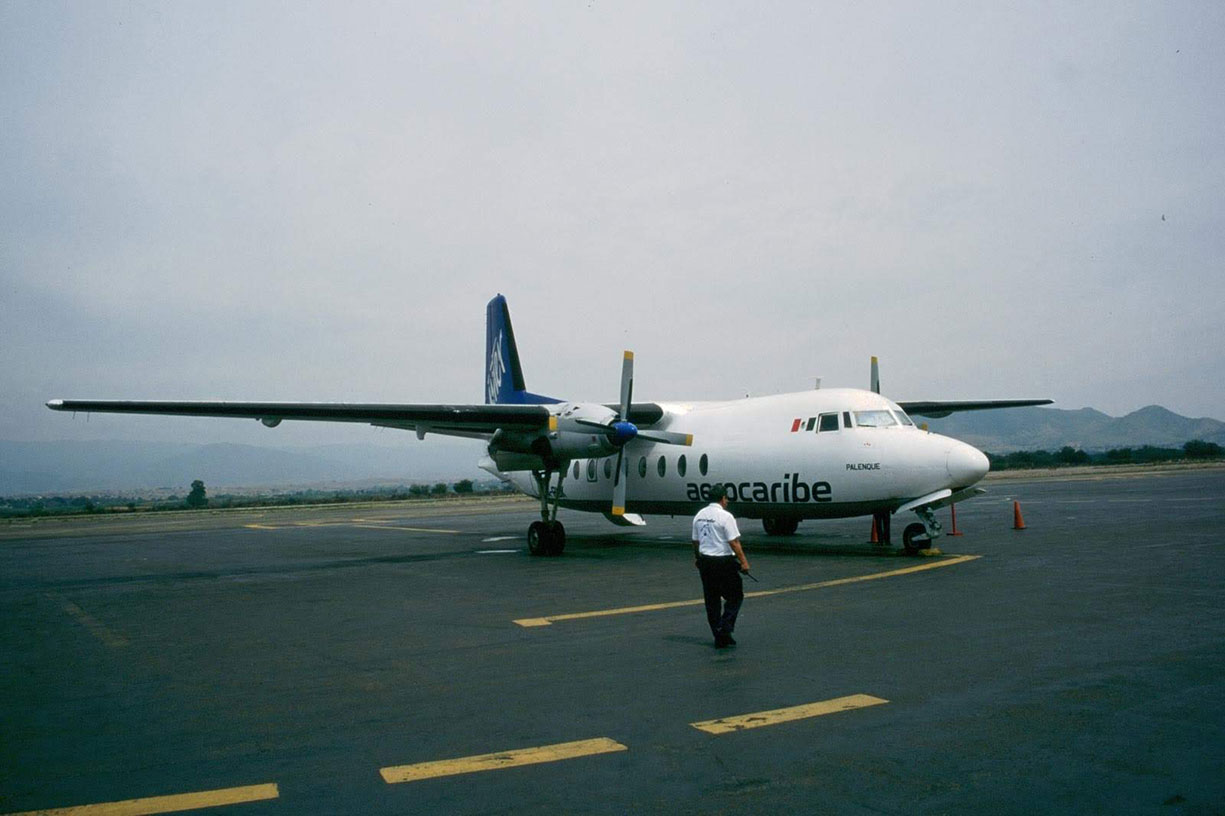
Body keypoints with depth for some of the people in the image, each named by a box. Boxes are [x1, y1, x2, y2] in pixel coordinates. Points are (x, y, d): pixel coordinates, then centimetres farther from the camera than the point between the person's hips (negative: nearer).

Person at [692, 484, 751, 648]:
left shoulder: (699, 515, 8)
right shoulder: (725, 516, -14)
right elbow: (734, 542, -17)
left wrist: (697, 557, 31)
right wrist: (743, 561, -12)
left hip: (704, 561, 7)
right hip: (723, 562, -7)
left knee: (712, 600, 12)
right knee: (735, 597, 6)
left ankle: (719, 637, 15)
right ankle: (725, 628, -7)